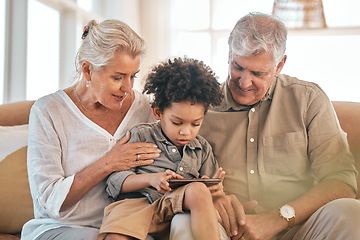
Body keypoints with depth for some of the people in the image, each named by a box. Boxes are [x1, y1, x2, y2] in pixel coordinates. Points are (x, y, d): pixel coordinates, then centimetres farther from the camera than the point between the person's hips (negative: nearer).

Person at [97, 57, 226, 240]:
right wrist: (151, 179, -14)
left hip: (176, 205, 4)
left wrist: (216, 189, 1)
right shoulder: (141, 136, 9)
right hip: (136, 202, -3)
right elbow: (115, 181, 4)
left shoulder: (202, 148, 21)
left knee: (198, 190, -31)